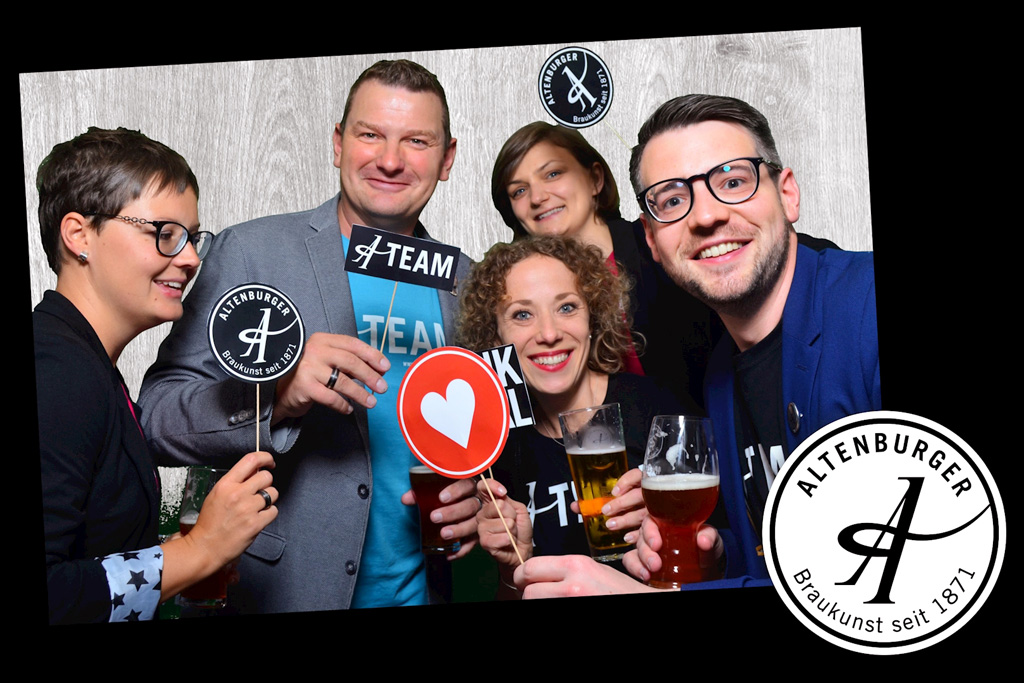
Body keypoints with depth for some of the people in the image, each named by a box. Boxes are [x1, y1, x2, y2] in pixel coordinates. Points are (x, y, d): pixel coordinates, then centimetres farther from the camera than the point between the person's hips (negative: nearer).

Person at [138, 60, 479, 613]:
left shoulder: (465, 282, 4)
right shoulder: (249, 251, -8)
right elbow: (157, 413, -12)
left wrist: (477, 492, -7)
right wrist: (275, 397, -29)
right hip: (277, 593, -3)